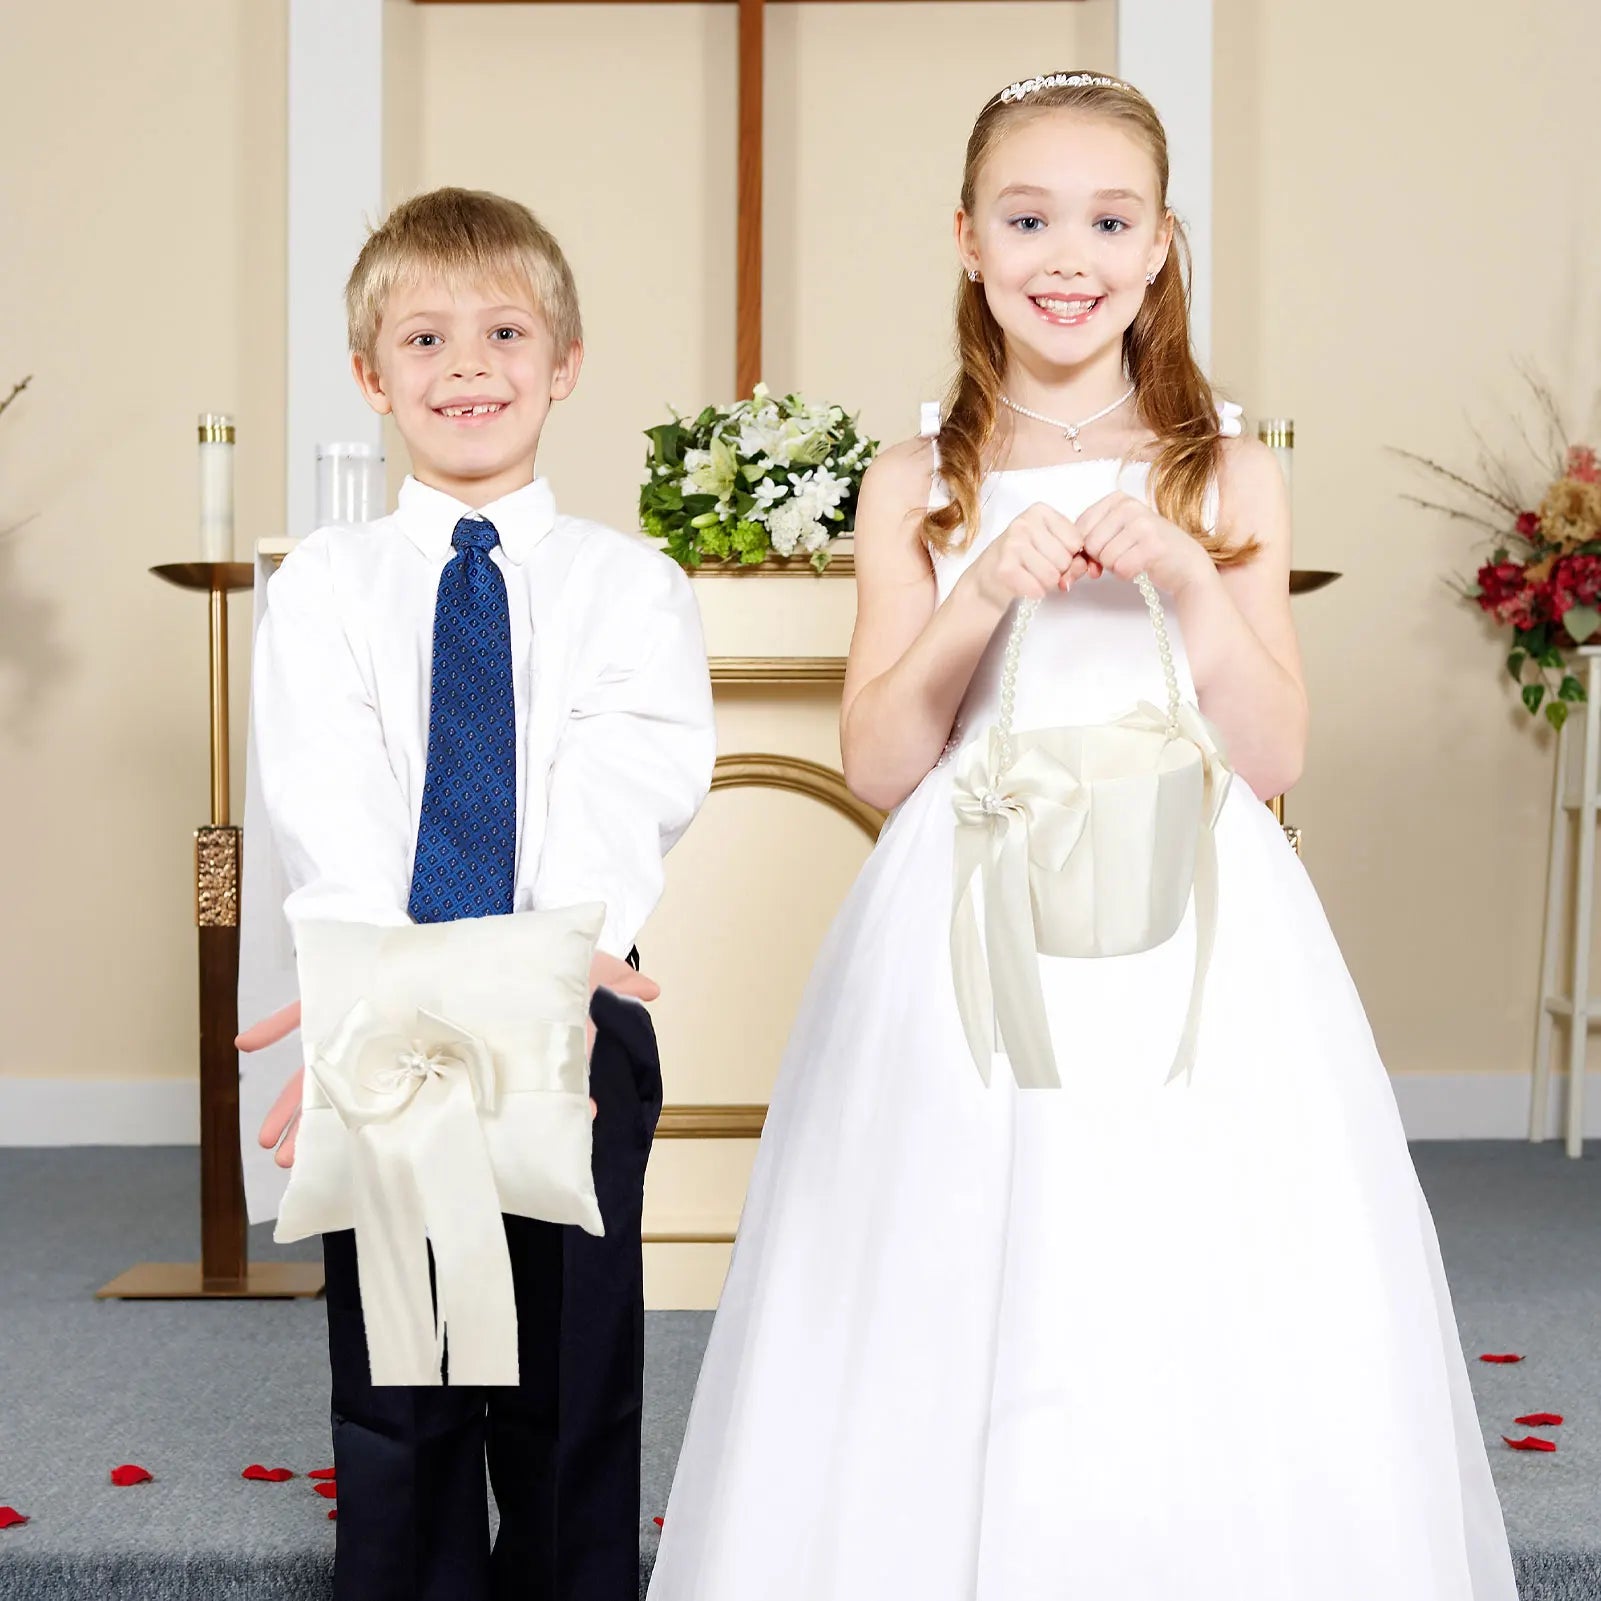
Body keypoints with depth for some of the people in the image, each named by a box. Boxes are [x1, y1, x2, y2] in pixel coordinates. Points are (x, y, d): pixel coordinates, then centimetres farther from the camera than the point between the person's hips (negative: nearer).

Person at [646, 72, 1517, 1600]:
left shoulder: (1229, 476, 6)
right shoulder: (917, 486, 6)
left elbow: (1272, 760, 2)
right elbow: (878, 766, 1)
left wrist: (1187, 579, -12)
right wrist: (984, 596, -13)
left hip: (1190, 950, 0)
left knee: (1196, 1360, -1)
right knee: (954, 1348, 0)